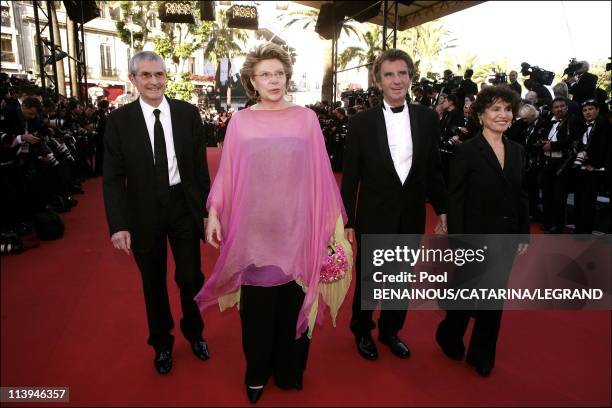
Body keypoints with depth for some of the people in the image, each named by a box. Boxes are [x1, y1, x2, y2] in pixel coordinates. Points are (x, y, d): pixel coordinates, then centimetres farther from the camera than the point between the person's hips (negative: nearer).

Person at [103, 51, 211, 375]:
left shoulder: (188, 113, -2)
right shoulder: (119, 120, -5)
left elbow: (200, 166, 1)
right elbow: (113, 177, -5)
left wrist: (206, 209, 0)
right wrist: (118, 225, -13)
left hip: (184, 206, 0)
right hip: (144, 213, 0)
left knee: (191, 277, 8)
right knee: (153, 283, 15)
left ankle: (194, 332, 38)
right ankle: (162, 342, 39)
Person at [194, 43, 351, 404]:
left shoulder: (306, 118, 1)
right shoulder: (241, 121, 1)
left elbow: (319, 172, 2)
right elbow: (227, 174, 2)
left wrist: (334, 218, 3)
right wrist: (214, 213, -3)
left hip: (295, 225, 0)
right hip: (254, 227, 0)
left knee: (294, 301, 11)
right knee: (258, 304, 11)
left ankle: (290, 370, 34)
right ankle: (257, 374, 33)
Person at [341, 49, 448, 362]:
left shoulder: (428, 118, 0)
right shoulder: (361, 123, -8)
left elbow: (434, 169, 6)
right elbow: (350, 177, -6)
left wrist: (442, 210, 6)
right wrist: (347, 222, -6)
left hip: (412, 216, 3)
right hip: (374, 216, -3)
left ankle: (390, 331, 41)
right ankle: (362, 331, 39)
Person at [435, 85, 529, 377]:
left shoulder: (517, 151, 5)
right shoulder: (467, 151, -12)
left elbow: (521, 196, 10)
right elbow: (455, 200, -13)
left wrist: (524, 234, 8)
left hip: (505, 239, 5)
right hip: (475, 238, -5)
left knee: (495, 299, 14)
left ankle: (481, 355, 34)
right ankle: (449, 337, 38)